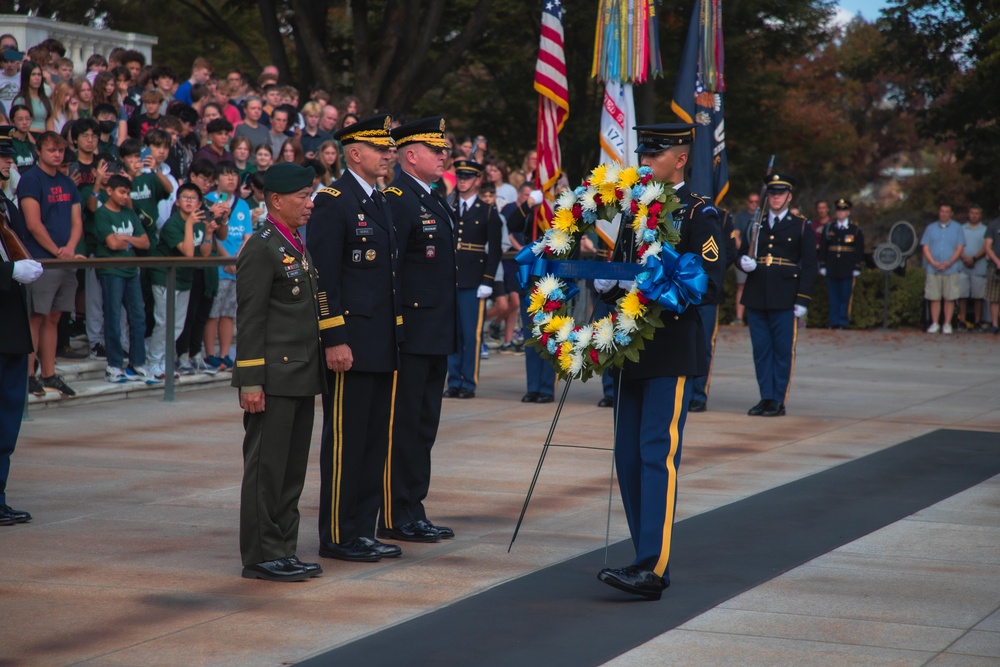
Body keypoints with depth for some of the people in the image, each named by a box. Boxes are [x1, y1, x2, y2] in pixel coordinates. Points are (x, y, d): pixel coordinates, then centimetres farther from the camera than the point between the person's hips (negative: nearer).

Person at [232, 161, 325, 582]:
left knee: (293, 470, 12)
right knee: (266, 468, -3)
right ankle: (261, 556, 3)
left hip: (301, 378, 9)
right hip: (274, 379, -9)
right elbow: (250, 321, -15)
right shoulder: (261, 249, -11)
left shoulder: (298, 248, 17)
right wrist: (251, 382, -18)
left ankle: (284, 551, 18)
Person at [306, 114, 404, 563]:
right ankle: (337, 537, 5)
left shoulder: (382, 202, 16)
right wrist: (335, 340, -19)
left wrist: (396, 332, 17)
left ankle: (363, 530, 18)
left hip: (383, 346, 9)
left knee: (376, 441, 11)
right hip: (351, 347, -9)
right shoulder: (333, 202, -10)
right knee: (345, 441, -2)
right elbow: (323, 277, -15)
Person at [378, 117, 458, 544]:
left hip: (436, 335, 10)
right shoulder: (396, 200, -13)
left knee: (424, 425, 13)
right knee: (403, 426, -4)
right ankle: (396, 518, 2)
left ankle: (413, 510, 20)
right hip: (410, 333, -10)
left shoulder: (436, 201, 17)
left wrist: (448, 332, 19)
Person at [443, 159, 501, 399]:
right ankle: (454, 382, 9)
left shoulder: (488, 213, 5)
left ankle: (469, 383, 1)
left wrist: (487, 282, -8)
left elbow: (494, 251, 0)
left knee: (472, 334, -4)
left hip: (473, 283, -3)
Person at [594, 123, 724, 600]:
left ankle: (653, 569, -18)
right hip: (631, 347, 7)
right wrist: (606, 284, 0)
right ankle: (650, 560, 15)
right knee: (628, 456, 7)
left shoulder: (699, 213, -5)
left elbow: (711, 283, -13)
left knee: (658, 452, -14)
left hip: (673, 351, -7)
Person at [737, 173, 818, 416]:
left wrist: (802, 300, -7)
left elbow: (809, 266, 1)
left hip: (784, 300, -4)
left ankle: (778, 401, 2)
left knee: (783, 351, -2)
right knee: (761, 350, 5)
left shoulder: (801, 227, 5)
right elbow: (743, 252, 21)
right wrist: (744, 261, -5)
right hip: (756, 298, 4)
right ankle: (766, 398, 12)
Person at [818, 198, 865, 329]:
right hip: (832, 270, 2)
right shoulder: (828, 228, 9)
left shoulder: (856, 230, 4)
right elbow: (822, 248, 10)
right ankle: (834, 323, 10)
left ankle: (843, 323, 3)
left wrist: (857, 268, -1)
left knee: (845, 298, -2)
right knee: (833, 298, 4)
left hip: (848, 271, -2)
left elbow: (860, 251, 4)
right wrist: (822, 266, 5)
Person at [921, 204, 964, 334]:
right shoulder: (931, 228, 12)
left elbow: (959, 248, 2)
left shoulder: (957, 228, 9)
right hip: (933, 269, 1)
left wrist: (949, 263, -12)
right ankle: (935, 324, 6)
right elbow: (925, 247, 6)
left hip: (951, 269, -1)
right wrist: (934, 263, -9)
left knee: (949, 298, -2)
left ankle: (947, 324, 4)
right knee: (934, 298, 0)